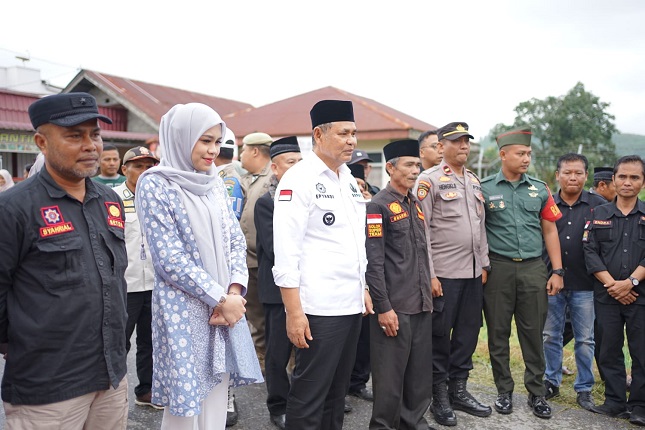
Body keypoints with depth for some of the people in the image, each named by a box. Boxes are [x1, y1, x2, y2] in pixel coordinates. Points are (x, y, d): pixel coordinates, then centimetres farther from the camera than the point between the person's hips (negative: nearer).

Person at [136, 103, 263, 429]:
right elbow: (169, 258, -16)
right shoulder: (155, 184, -10)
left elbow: (236, 240, 9)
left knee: (217, 400, 13)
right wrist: (221, 298, -15)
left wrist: (234, 292, -8)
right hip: (184, 310, -6)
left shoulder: (215, 184, 9)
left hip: (225, 305, 6)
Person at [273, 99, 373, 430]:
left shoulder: (348, 179, 13)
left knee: (337, 390, 18)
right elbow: (286, 251, -16)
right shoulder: (299, 179, -11)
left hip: (351, 304, 8)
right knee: (309, 395, 3)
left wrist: (363, 288, 15)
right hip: (318, 308, -8)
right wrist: (294, 312, -19)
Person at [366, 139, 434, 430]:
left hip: (422, 306, 7)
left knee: (420, 371, 15)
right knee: (390, 373, 4)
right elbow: (373, 262, -15)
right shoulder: (379, 206, -10)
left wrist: (428, 293, 17)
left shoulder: (416, 204, 14)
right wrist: (383, 307, -17)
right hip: (395, 307, -7)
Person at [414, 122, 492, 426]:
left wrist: (484, 265, 13)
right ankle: (439, 396, 18)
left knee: (468, 332, 12)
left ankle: (458, 390, 26)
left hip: (473, 273, 7)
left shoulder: (474, 181, 15)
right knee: (439, 334, 4)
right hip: (443, 274, -6)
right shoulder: (429, 180, -7)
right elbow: (421, 231, -11)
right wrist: (429, 275, -15)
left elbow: (481, 226, 18)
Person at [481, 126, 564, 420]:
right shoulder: (484, 189, 0)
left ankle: (537, 393, 21)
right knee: (498, 333, 7)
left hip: (534, 268, 2)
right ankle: (504, 391, 22)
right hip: (498, 269, -2)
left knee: (533, 333, 7)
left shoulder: (540, 189, 8)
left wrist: (557, 271, 5)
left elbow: (549, 230, 10)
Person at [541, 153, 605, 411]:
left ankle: (584, 388, 20)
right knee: (550, 336, 11)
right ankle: (551, 382, 26)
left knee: (585, 339, 7)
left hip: (584, 285, -1)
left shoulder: (599, 206, 2)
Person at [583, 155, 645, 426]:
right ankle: (615, 402, 18)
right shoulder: (599, 215, 7)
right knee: (610, 350, 7)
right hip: (606, 295, 1)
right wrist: (612, 284, -10)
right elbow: (590, 252, 0)